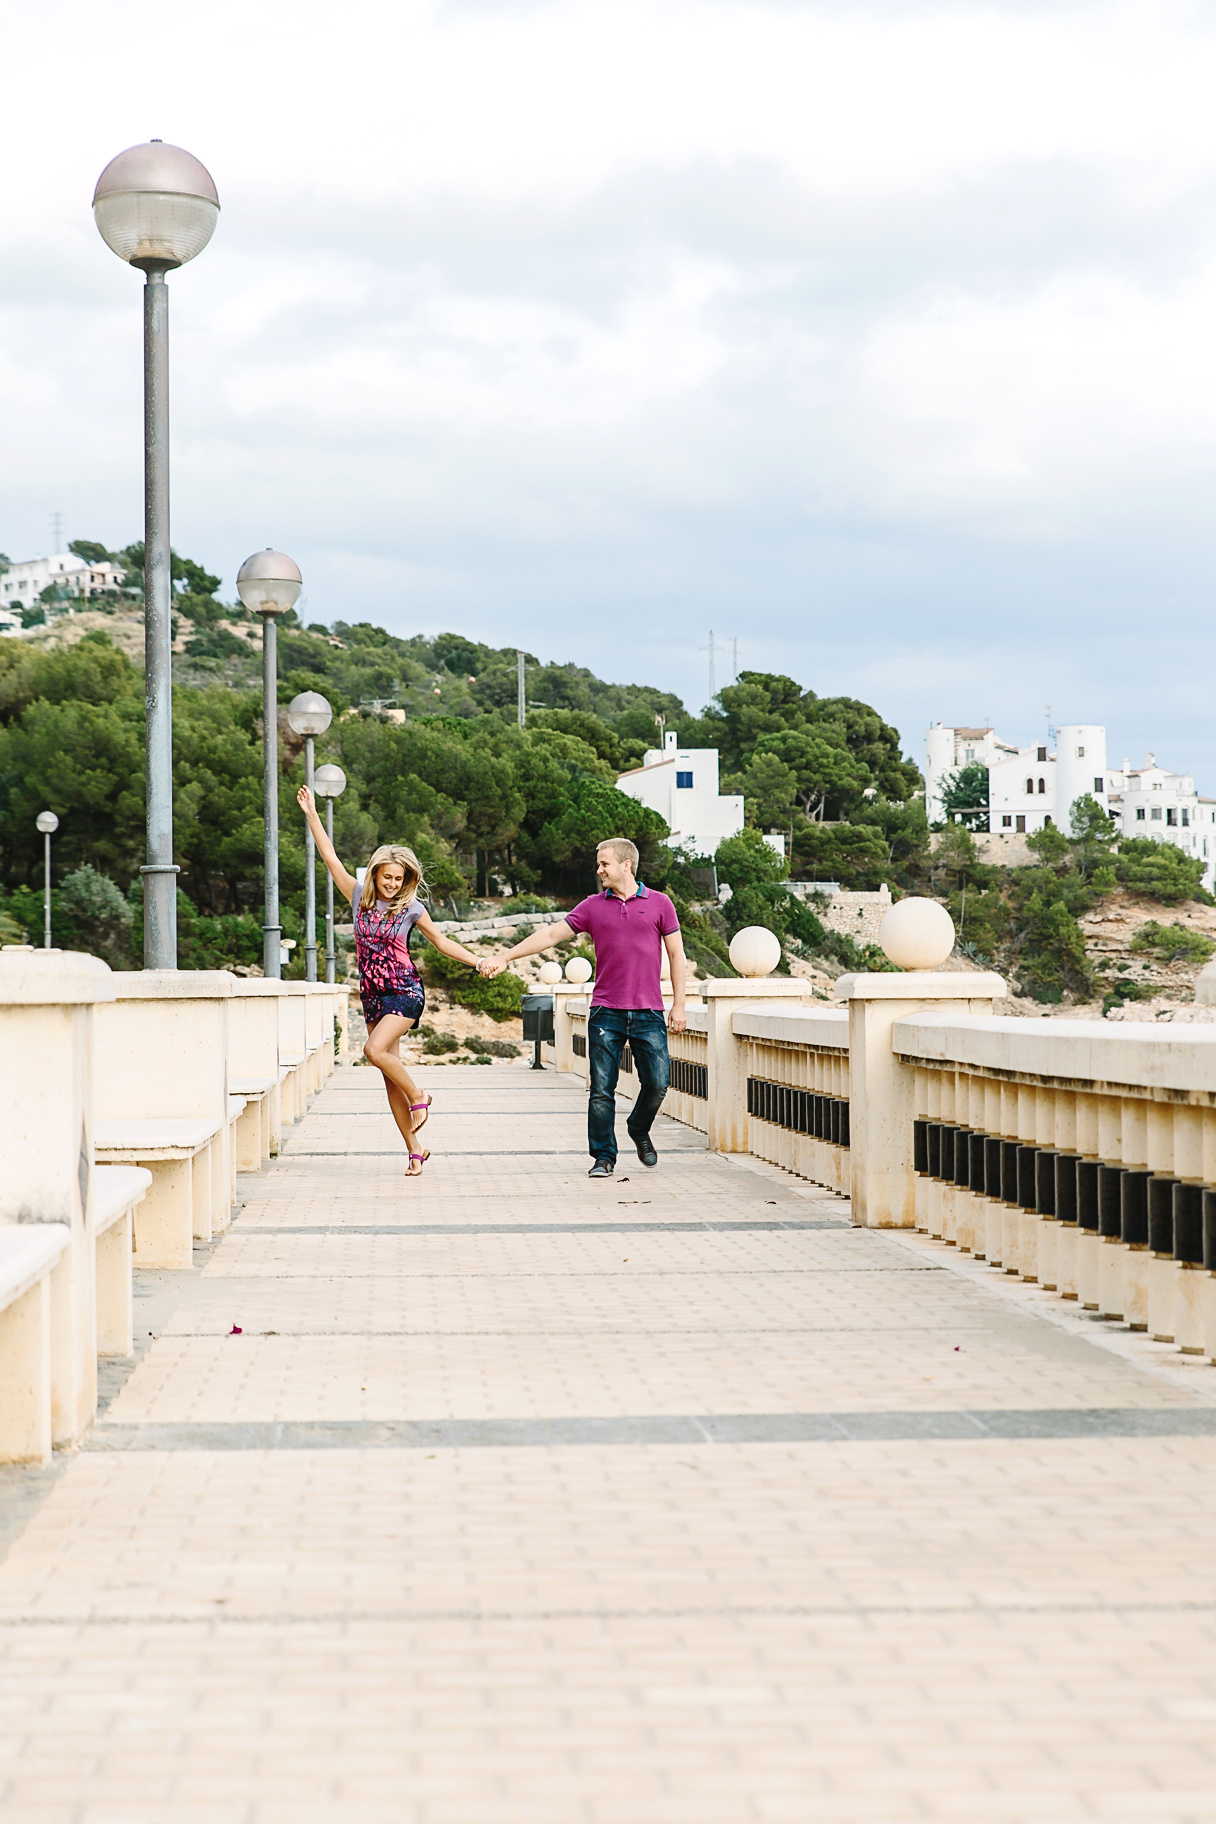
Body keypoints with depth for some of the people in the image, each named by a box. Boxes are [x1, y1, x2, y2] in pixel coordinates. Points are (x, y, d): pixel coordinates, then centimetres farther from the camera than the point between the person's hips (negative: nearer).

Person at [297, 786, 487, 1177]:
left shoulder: (411, 907, 0)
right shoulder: (360, 897, 6)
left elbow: (442, 942, 10)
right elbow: (330, 857, 5)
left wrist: (479, 963, 4)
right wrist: (311, 814, 3)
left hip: (405, 992, -4)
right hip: (373, 995, 4)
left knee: (375, 1050, -27)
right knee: (390, 1078, 2)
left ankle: (419, 1097, -4)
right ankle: (415, 1152, 6)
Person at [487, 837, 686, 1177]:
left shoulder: (659, 903, 5)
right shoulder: (592, 907, 9)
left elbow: (676, 954, 7)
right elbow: (551, 934, 11)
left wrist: (678, 1005, 2)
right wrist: (507, 957, 5)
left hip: (648, 1012, -1)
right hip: (606, 1012, 1)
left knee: (656, 1083, -6)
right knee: (602, 1089, -3)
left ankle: (639, 1130, 23)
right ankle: (604, 1157, 8)